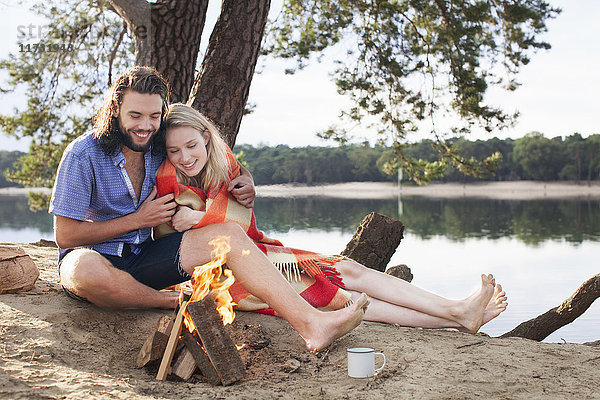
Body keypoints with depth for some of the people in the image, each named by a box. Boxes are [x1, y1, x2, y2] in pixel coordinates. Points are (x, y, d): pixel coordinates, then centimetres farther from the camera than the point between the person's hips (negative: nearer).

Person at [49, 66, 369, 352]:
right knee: (86, 269, -44)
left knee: (229, 234, -17)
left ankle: (311, 323, -30)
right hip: (94, 257, -4)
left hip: (143, 258, 5)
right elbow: (65, 235, -14)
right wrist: (138, 220, -16)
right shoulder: (82, 155, -12)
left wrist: (244, 186, -6)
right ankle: (173, 302, -16)